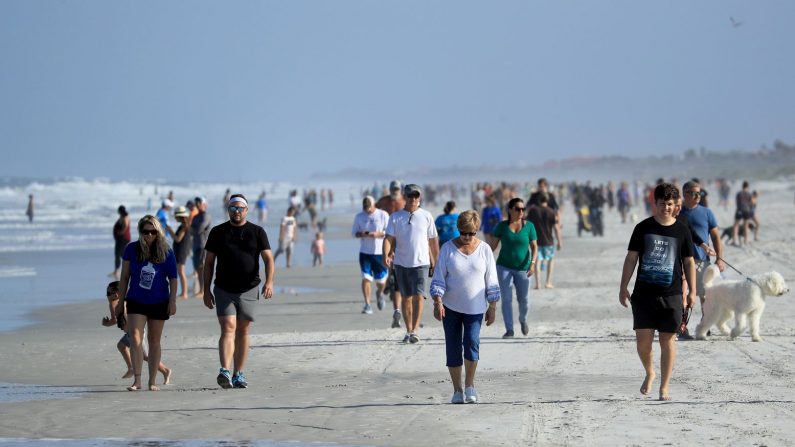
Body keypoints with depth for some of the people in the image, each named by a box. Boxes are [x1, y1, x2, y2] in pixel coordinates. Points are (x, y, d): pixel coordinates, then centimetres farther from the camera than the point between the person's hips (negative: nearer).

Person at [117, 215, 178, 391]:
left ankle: (152, 381, 16)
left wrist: (173, 301, -6)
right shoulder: (132, 249, -4)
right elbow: (124, 277, 3)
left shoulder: (166, 252, -5)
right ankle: (137, 380, -14)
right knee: (135, 338, -14)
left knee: (154, 341, 8)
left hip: (159, 303, 0)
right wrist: (121, 301, 4)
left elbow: (173, 278, 0)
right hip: (135, 302, 0)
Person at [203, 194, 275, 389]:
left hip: (249, 290, 1)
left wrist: (269, 282, -20)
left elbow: (268, 259, -3)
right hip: (224, 290, -1)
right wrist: (206, 291, 4)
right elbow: (209, 263, 9)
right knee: (228, 329, -14)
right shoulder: (218, 232, 5)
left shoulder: (257, 232, 3)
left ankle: (239, 374, 15)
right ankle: (225, 371, -26)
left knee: (242, 332, 8)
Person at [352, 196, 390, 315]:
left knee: (381, 279, 5)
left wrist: (377, 234, -21)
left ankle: (379, 293, 39)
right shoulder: (359, 217, 7)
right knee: (366, 278, -9)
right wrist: (361, 234, -14)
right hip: (365, 252, 1)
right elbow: (354, 232, 9)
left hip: (380, 252, -1)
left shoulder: (383, 215, -1)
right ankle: (367, 305, -4)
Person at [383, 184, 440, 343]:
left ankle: (414, 331, -19)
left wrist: (436, 262, 11)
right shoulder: (395, 217, 4)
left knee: (418, 296, -15)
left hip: (421, 263, -2)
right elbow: (389, 238, -3)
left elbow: (433, 241, 9)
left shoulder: (426, 216, 3)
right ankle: (408, 331, 19)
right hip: (401, 263, 2)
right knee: (406, 298, 10)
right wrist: (386, 255, -20)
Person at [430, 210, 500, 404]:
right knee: (453, 347, 1)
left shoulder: (484, 249, 0)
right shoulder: (448, 248, -2)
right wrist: (437, 303, -14)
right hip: (451, 307, 1)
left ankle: (470, 385, 0)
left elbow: (491, 280, 5)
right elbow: (438, 278, -2)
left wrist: (492, 307, 3)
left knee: (471, 342, -16)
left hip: (475, 308, 0)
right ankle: (457, 390, 11)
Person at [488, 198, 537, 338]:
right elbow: (493, 244, 4)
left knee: (524, 300, 5)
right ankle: (509, 330, -6)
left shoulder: (529, 226, -2)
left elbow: (534, 246, -2)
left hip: (522, 268, 1)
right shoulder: (502, 226, -1)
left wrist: (532, 263, -16)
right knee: (506, 298, -9)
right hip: (504, 267, -1)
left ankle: (523, 319, 37)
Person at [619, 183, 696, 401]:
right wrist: (623, 287, 1)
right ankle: (649, 373, 22)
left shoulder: (682, 231, 4)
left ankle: (664, 387, 11)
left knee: (667, 339, 1)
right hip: (644, 293, 0)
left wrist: (692, 291, 4)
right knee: (643, 338, -7)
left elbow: (688, 262, 9)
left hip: (671, 294, 0)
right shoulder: (643, 228, 3)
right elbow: (631, 258, 5)